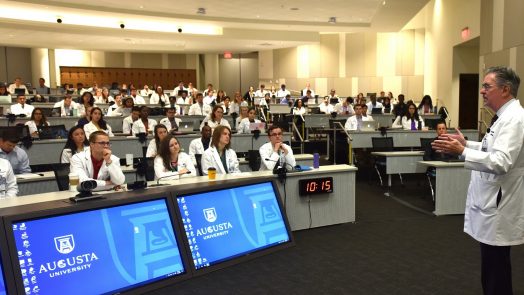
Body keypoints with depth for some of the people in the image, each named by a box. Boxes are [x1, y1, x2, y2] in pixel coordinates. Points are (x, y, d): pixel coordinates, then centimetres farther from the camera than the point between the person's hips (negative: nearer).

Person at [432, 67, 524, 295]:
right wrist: (467, 144, 15)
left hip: (498, 209, -10)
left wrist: (462, 152, -38)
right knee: (492, 269, 22)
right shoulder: (505, 116, 13)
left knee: (496, 275, 1)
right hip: (492, 204, 10)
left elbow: (501, 162, -31)